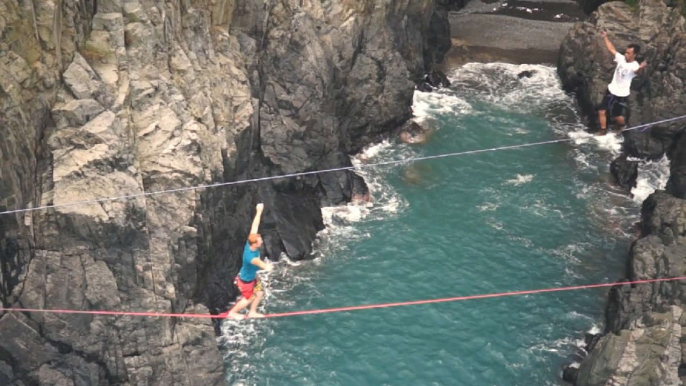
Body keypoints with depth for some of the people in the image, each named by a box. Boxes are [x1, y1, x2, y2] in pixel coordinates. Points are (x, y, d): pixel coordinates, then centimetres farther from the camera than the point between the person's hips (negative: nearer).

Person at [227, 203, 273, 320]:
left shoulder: (250, 244, -20)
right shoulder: (250, 256, -42)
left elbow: (255, 226, -15)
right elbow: (258, 262, -64)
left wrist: (259, 212, -11)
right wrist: (266, 266, -82)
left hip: (252, 277, 8)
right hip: (245, 280, -8)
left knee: (259, 293, 20)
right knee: (248, 299, 13)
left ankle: (252, 313, 41)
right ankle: (232, 313, 36)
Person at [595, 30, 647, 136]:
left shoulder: (634, 66, -25)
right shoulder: (621, 58, -7)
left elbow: (636, 71, -51)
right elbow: (611, 49, 7)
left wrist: (641, 68, -75)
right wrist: (605, 37, 9)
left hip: (621, 94, -5)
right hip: (611, 90, 5)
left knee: (617, 115, 8)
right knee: (601, 111, 6)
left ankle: (623, 125, 43)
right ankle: (603, 130, 26)